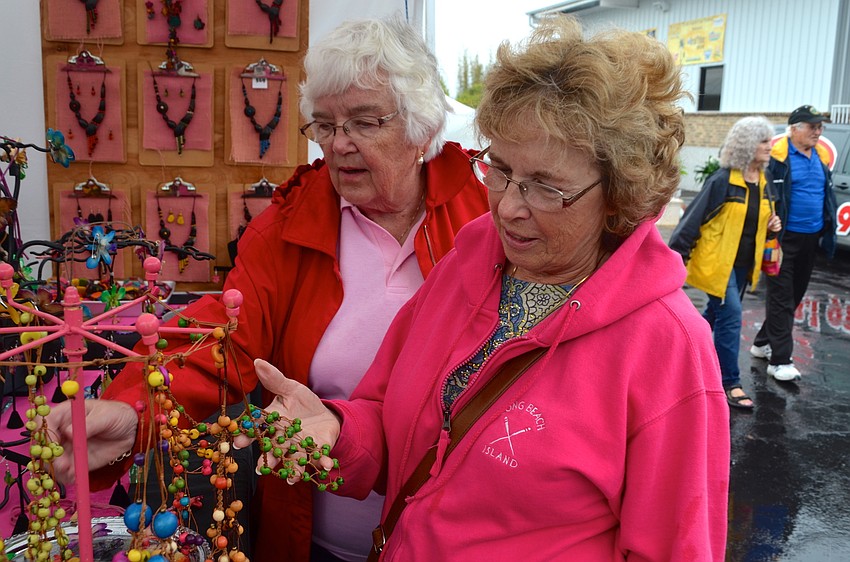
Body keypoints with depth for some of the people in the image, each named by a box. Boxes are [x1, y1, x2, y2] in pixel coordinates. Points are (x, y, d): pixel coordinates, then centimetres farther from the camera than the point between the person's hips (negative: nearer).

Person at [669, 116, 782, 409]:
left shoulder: (763, 182, 8)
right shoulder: (722, 181, -16)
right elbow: (694, 217, -15)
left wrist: (771, 226, 0)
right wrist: (678, 255, -16)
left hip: (744, 264, 8)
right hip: (717, 263, -8)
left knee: (716, 314, 16)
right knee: (730, 317, -9)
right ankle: (730, 383, 1)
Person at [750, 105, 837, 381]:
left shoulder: (822, 157, 10)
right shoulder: (777, 155, -12)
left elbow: (828, 196, 19)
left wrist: (829, 231, 15)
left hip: (810, 239, 7)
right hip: (785, 238, -7)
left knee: (794, 295, 14)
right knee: (781, 298, -3)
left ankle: (763, 343, 28)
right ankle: (780, 360, 0)